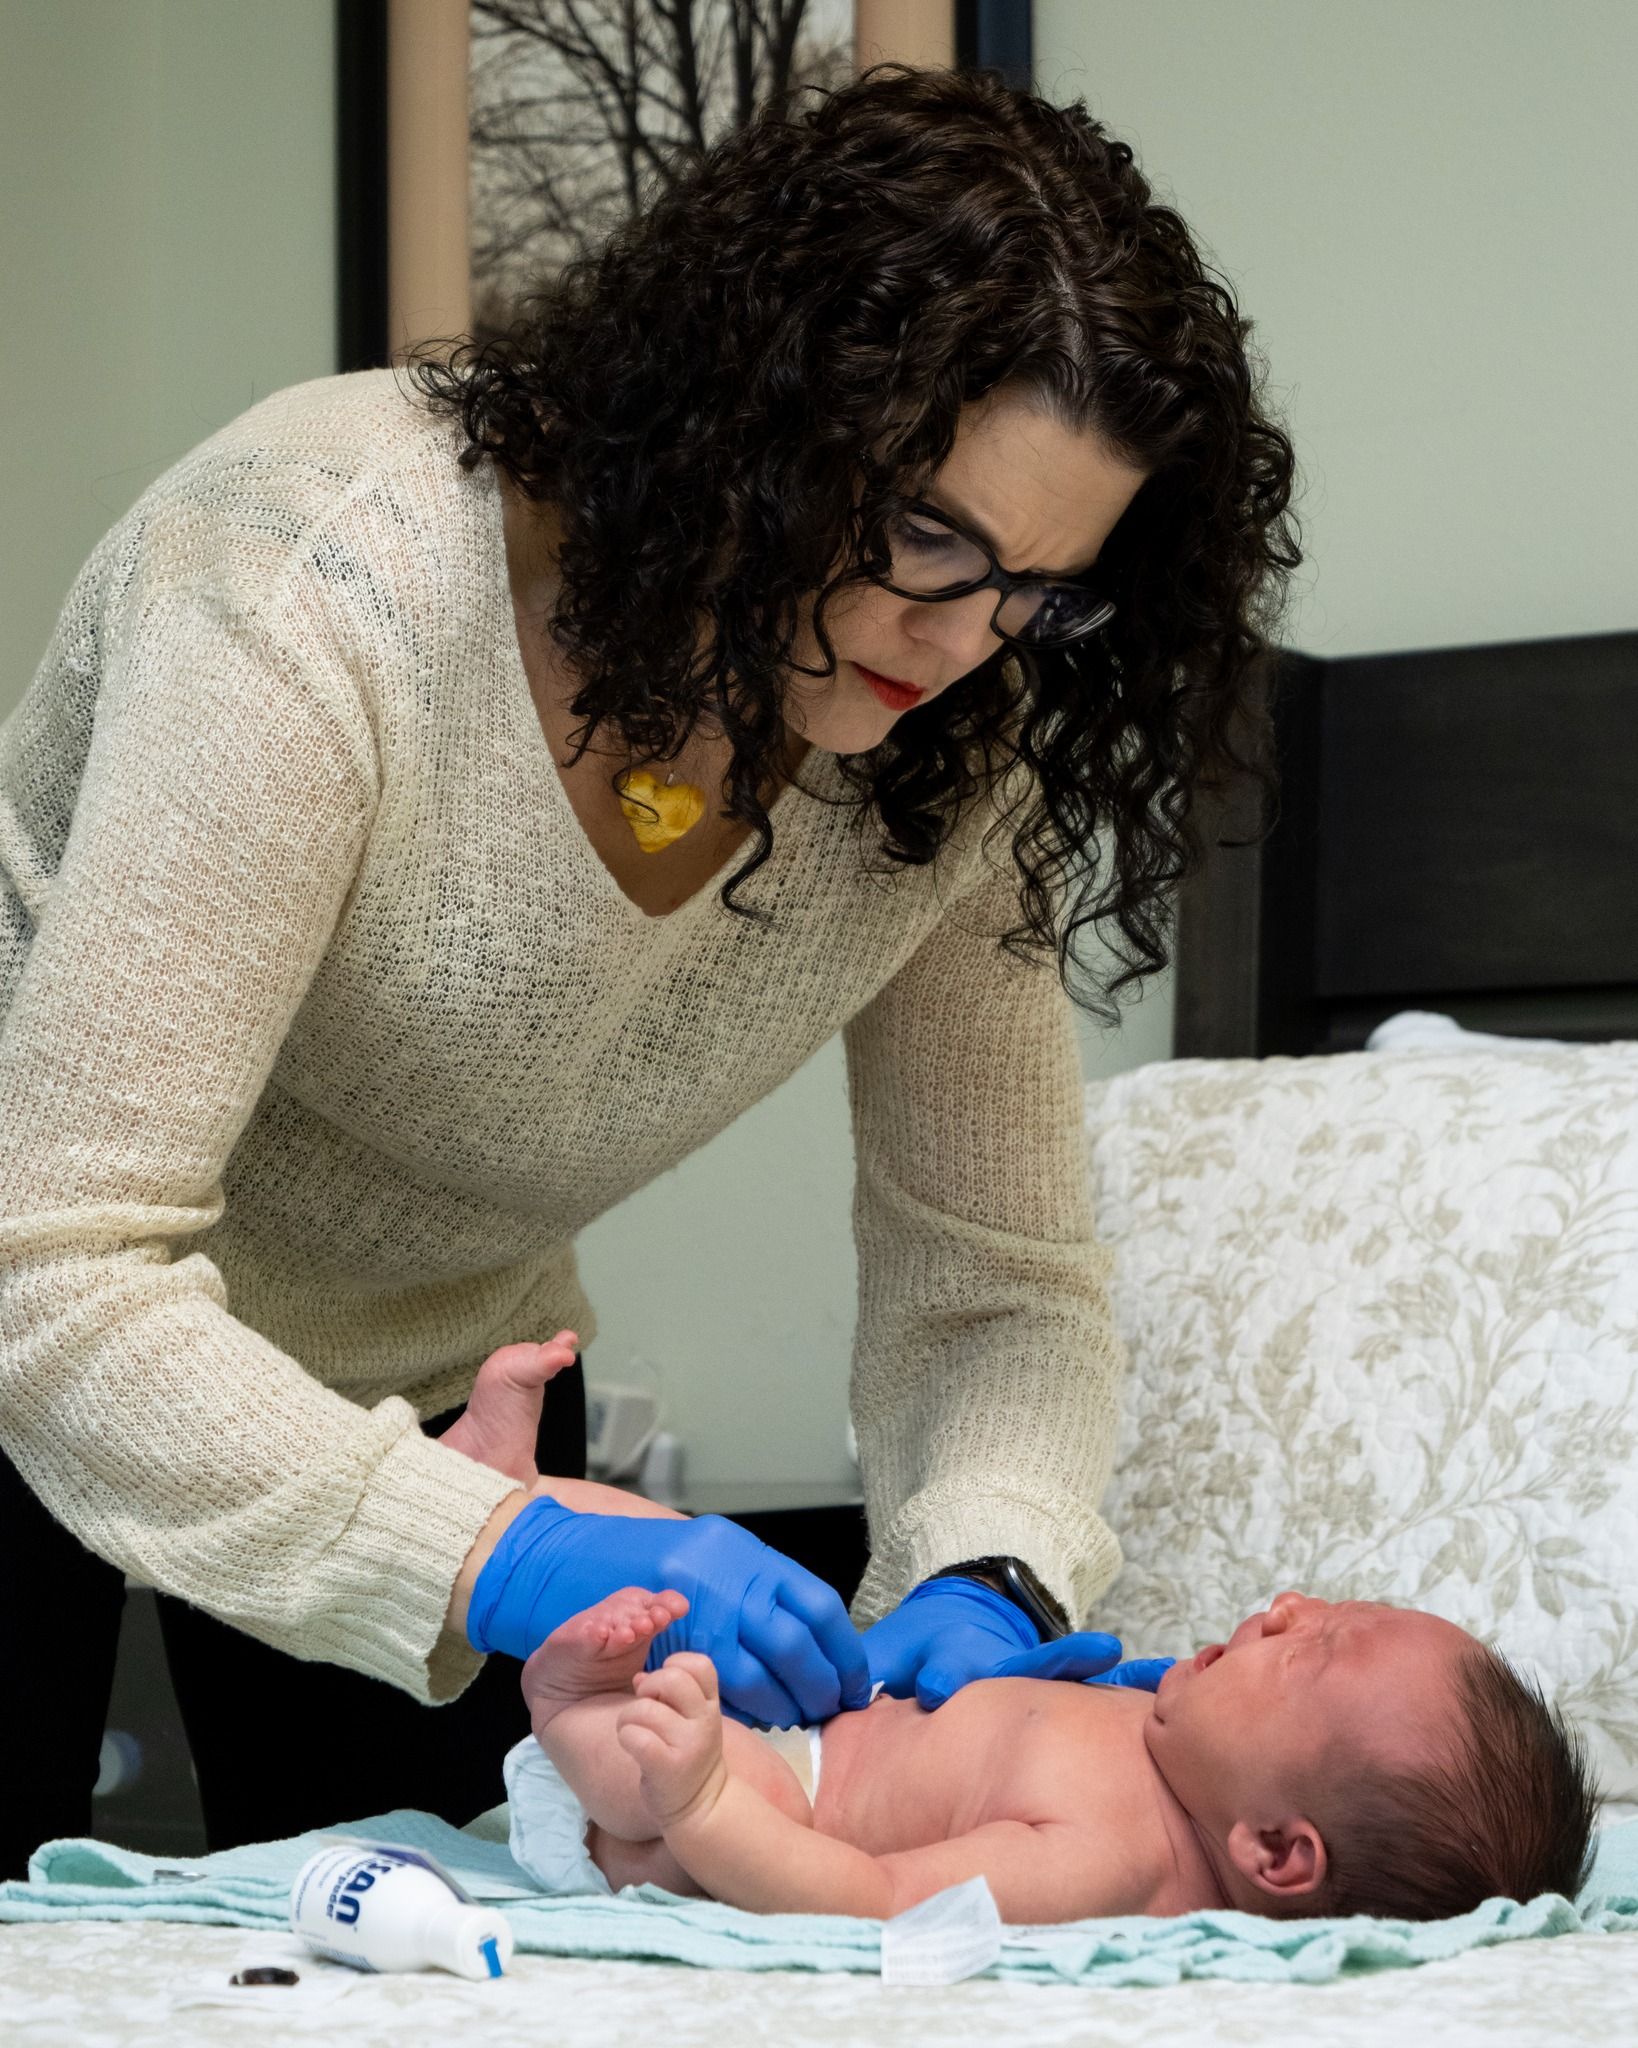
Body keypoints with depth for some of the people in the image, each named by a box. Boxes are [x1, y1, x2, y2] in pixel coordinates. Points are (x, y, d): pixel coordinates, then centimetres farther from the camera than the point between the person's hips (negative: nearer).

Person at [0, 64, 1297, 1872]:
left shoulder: (950, 741, -17)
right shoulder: (333, 585, -34)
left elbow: (1000, 1279, -9)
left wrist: (991, 1574, -30)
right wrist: (505, 1555, -47)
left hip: (439, 1365, 5)